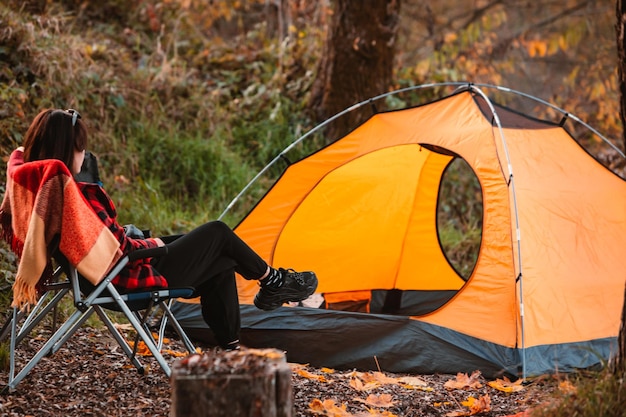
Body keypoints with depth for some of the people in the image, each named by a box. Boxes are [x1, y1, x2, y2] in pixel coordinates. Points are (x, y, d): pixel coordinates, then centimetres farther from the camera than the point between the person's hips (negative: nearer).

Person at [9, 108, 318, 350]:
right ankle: (274, 281, 33)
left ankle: (230, 346, 24)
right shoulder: (81, 196, -31)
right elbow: (122, 249, -27)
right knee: (217, 232, 10)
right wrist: (153, 244, -6)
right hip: (135, 276, -10)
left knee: (221, 262, 20)